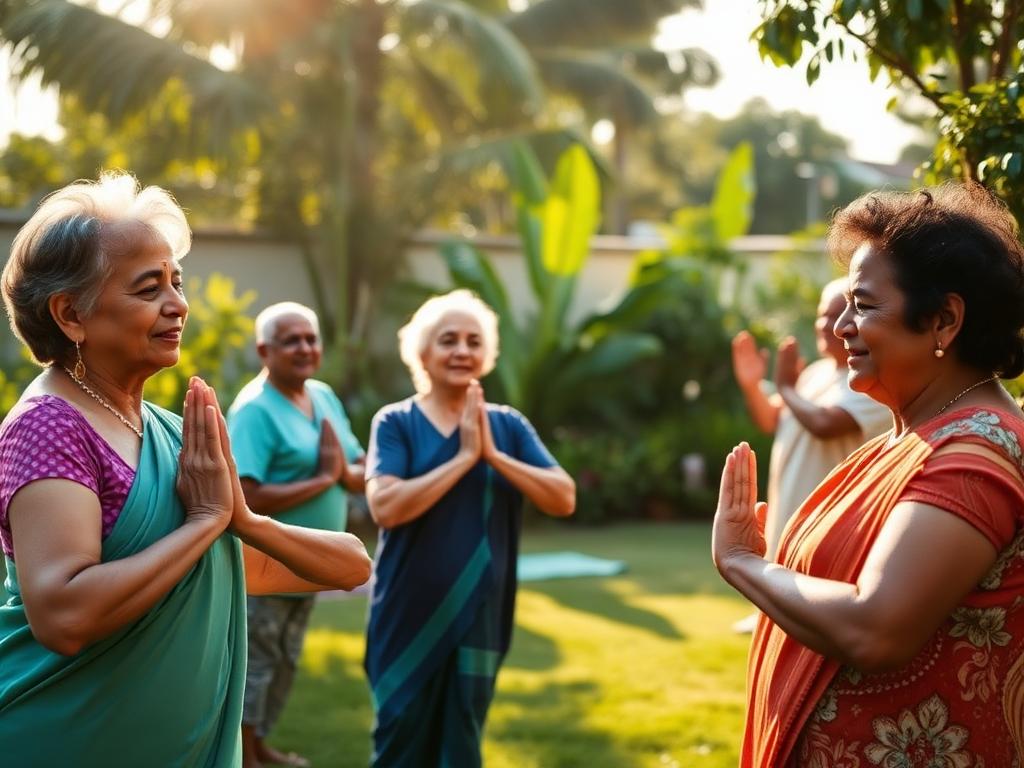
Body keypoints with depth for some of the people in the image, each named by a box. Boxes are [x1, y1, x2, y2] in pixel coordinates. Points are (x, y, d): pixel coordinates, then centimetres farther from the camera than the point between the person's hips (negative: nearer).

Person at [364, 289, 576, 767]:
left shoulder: (508, 425, 4)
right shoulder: (396, 422, -5)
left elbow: (564, 499, -5)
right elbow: (385, 506, -20)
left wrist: (494, 455, -15)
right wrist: (464, 457, -18)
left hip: (479, 616, 2)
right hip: (409, 615, -2)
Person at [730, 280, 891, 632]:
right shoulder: (817, 372, 13)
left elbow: (825, 425, -31)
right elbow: (772, 422, 20)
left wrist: (786, 386, -14)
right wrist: (752, 386, 1)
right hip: (790, 517, 10)